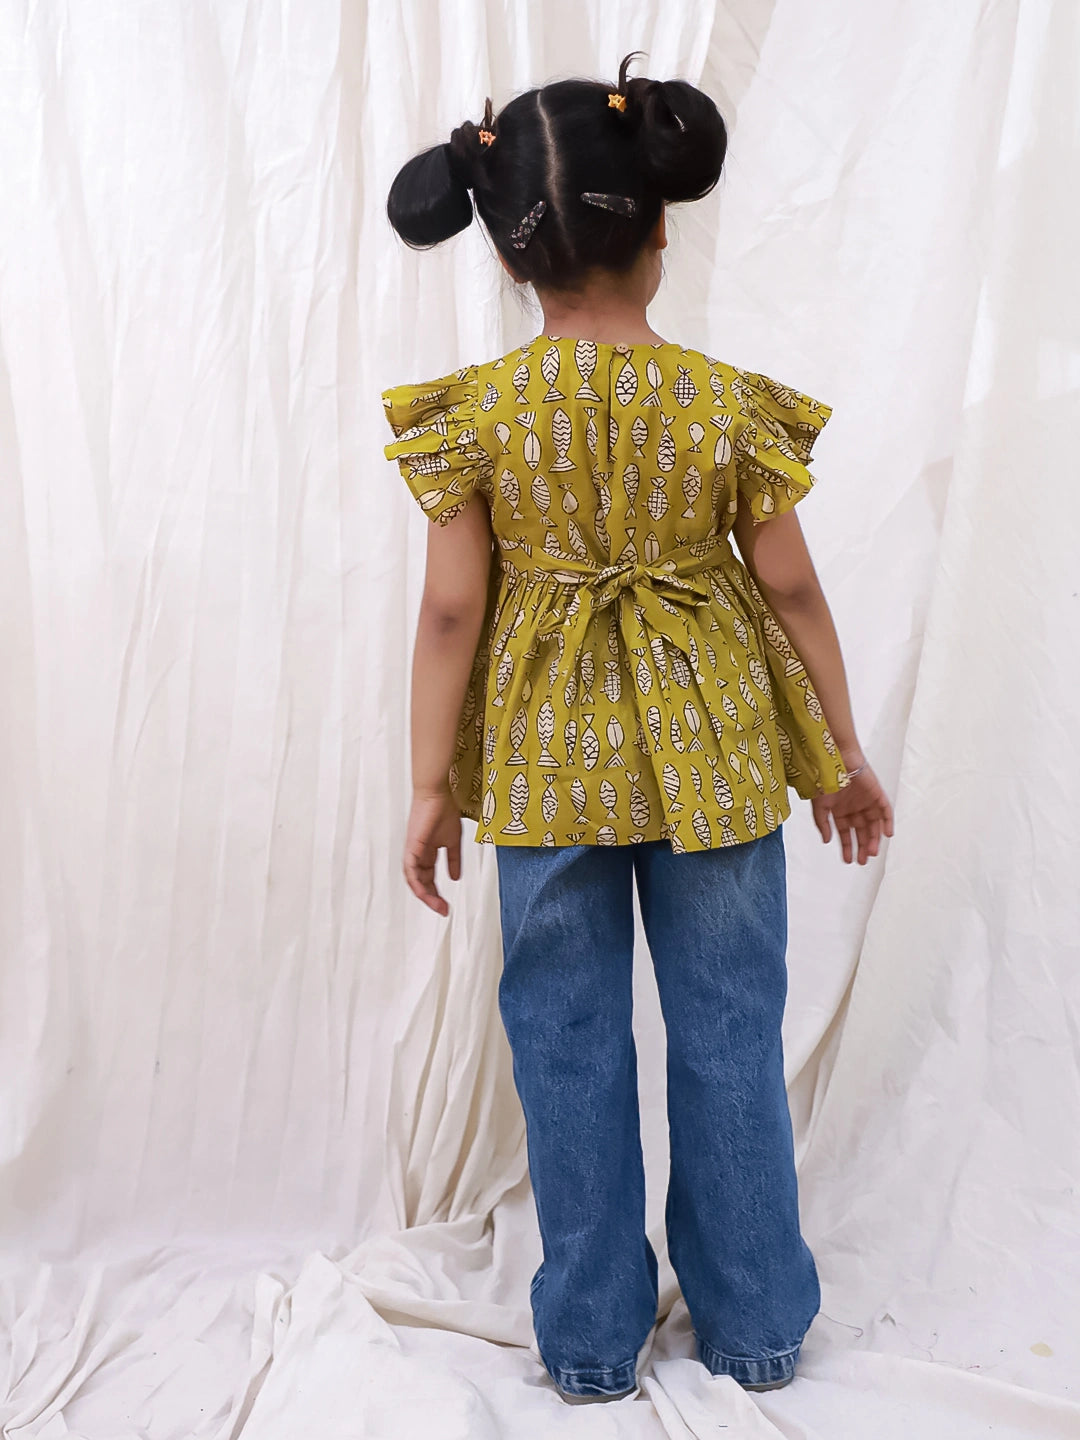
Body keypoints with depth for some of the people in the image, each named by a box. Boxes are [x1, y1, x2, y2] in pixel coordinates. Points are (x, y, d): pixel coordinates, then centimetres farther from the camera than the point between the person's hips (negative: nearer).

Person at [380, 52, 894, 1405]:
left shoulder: (475, 411, -8)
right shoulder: (731, 404, -7)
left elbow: (451, 612, -7)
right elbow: (791, 593, -2)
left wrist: (433, 785, 2)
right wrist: (844, 754, 10)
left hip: (545, 764, 0)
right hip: (710, 758, 0)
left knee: (570, 1046, 13)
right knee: (730, 1036, 14)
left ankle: (590, 1340, 28)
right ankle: (753, 1328, 30)